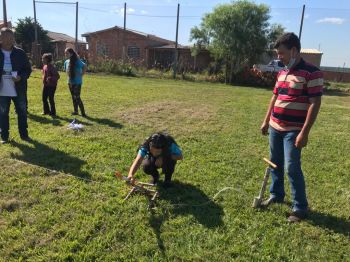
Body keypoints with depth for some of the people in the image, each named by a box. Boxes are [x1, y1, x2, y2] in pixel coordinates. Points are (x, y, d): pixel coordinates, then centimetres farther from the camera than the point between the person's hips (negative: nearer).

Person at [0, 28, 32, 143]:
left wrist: (21, 77, -16)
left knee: (22, 112, 9)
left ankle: (24, 134, 22)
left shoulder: (20, 53, -1)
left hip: (19, 90, 0)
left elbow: (28, 69, 2)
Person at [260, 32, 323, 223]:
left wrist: (304, 133, -21)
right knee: (275, 164, 15)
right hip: (275, 127, 8)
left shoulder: (311, 73, -13)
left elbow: (315, 104, -17)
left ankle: (300, 208, 10)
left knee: (292, 168, -5)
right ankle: (276, 195, 33)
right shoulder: (282, 73, 11)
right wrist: (266, 121, 17)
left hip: (293, 130, -7)